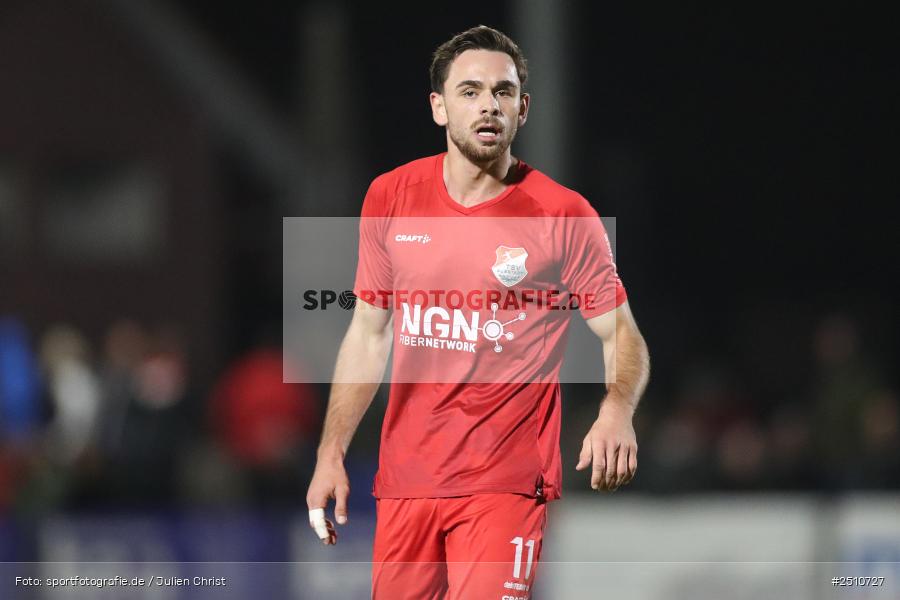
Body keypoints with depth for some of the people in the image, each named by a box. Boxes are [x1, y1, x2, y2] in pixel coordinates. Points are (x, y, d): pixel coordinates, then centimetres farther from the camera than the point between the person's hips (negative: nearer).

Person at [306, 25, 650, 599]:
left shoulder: (564, 214, -5)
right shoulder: (390, 197, 6)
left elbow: (622, 335, 0)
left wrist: (617, 411, -22)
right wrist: (331, 454, 10)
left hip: (507, 484, -4)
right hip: (405, 478, 4)